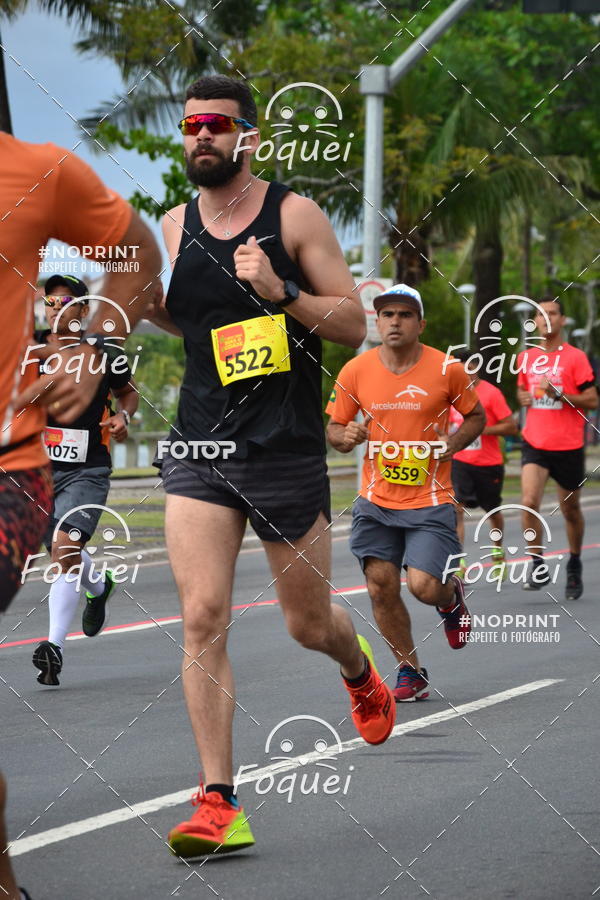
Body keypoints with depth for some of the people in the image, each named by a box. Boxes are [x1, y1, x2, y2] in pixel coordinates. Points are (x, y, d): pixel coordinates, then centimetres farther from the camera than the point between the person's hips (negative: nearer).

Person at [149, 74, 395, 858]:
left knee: (309, 625, 10)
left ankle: (360, 669, 48)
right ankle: (219, 805, -12)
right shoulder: (173, 227, 6)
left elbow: (352, 324, -5)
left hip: (288, 449, -2)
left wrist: (281, 293, -21)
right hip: (200, 447, 2)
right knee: (203, 617, -12)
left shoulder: (295, 215, -5)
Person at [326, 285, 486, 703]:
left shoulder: (447, 370, -7)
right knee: (381, 588, -2)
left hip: (430, 499, -3)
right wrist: (345, 436, -14)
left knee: (424, 586, -14)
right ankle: (411, 673, 15)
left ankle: (453, 596, 25)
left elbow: (476, 416, 9)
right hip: (376, 500, 3)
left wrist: (455, 441, -11)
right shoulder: (355, 371, -1)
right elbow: (334, 428, 9)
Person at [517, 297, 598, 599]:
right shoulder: (525, 357, 7)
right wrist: (523, 397, 1)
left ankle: (574, 566, 32)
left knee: (570, 510, 10)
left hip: (568, 447, -2)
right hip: (535, 444, 2)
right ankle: (538, 567, -9)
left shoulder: (575, 357, -6)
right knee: (529, 502, -18)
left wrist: (559, 394, -21)